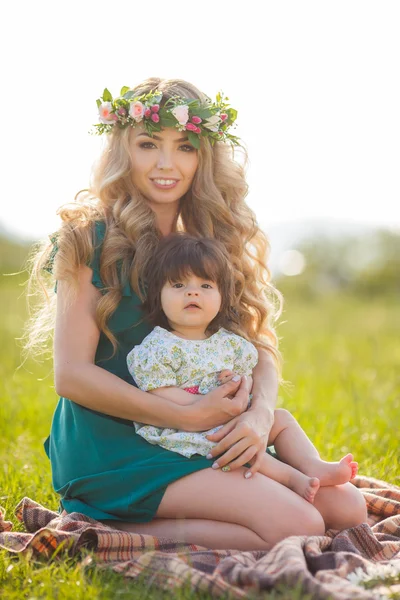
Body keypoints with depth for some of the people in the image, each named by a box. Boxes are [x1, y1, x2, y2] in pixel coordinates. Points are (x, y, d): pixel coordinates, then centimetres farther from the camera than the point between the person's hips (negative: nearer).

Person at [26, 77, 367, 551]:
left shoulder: (212, 241, 12)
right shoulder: (90, 240, -7)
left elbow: (259, 347, 8)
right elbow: (71, 374, -13)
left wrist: (259, 415, -15)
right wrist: (188, 418, -18)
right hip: (111, 445, -7)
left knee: (348, 509, -6)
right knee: (298, 528, -22)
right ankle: (111, 530, -8)